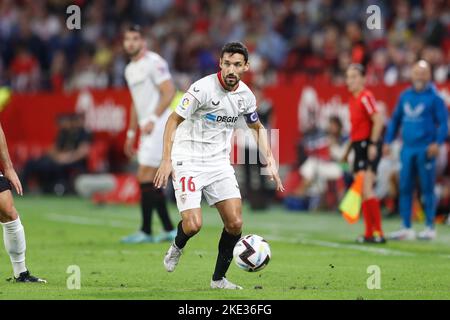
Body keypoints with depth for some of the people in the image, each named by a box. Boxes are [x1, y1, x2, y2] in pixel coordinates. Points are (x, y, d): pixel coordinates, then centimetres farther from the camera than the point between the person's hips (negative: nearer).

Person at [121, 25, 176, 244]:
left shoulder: (153, 62, -9)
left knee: (145, 176, -11)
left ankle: (146, 231, -9)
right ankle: (169, 230, 12)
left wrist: (153, 119, -22)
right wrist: (131, 133, 25)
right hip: (147, 128, 9)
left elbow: (169, 92, -16)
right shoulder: (130, 70, 19)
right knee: (151, 180, 8)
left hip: (158, 125, -9)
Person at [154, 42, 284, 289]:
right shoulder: (203, 88, -18)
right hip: (188, 162, -5)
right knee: (193, 225, -17)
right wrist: (167, 160, -20)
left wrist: (270, 162, 9)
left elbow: (257, 128, 19)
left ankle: (218, 279, 12)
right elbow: (174, 120, -12)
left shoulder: (246, 95, 0)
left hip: (220, 164, 5)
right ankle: (177, 247, 19)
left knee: (235, 223, -5)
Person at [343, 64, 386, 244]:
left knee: (366, 190, -15)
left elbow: (378, 121, -20)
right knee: (362, 192, 8)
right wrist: (348, 150, 26)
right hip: (358, 146, 9)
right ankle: (369, 233, 13)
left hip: (368, 146, -9)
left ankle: (378, 233, -14)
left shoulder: (365, 97, -12)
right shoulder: (352, 100, 16)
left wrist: (373, 144, -24)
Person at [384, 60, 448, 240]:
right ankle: (407, 228, 10)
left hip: (425, 150, -5)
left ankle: (430, 227, 6)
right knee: (405, 188, 5)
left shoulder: (434, 97, -3)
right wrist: (388, 141, 13)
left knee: (427, 189, -2)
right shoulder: (405, 96, 13)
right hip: (408, 149, 5)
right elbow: (395, 119, 20)